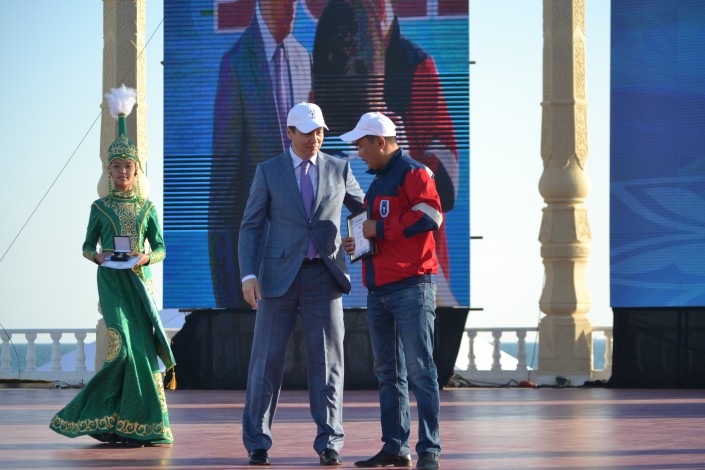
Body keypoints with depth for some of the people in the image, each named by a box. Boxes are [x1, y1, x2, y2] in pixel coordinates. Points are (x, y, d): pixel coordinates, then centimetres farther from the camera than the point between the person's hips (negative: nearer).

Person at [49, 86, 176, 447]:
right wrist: (97, 256, -12)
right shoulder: (100, 207, 6)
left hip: (140, 280, 2)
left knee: (142, 346, -3)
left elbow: (160, 248, 7)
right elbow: (87, 245, 10)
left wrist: (146, 257, -14)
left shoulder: (147, 208, 9)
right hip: (111, 281, -2)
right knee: (124, 346, -14)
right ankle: (131, 426, -6)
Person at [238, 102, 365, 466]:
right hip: (279, 275, -1)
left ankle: (329, 443, 2)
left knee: (327, 359, -2)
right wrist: (248, 275, -11)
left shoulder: (338, 169, 7)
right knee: (267, 359, -1)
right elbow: (251, 227, 1)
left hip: (323, 276, 1)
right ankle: (257, 443, 9)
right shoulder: (269, 172, 3)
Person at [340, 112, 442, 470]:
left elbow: (430, 214, -21)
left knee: (419, 369, -10)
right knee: (387, 373, 10)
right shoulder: (378, 181, 22)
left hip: (411, 287, -9)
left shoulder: (412, 173, -7)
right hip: (379, 289, 9)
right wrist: (359, 243, 11)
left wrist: (380, 229, -15)